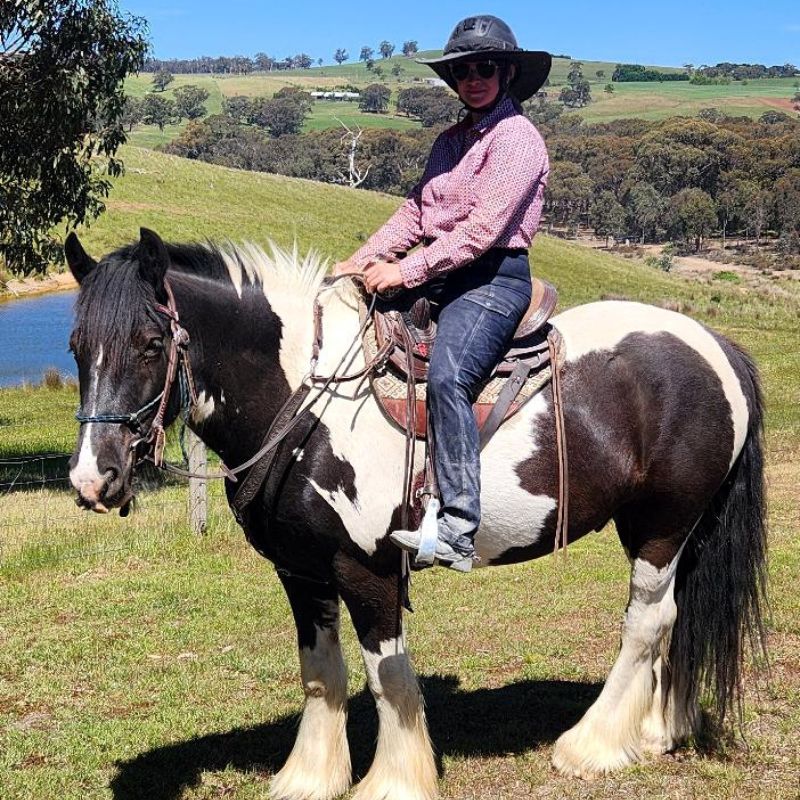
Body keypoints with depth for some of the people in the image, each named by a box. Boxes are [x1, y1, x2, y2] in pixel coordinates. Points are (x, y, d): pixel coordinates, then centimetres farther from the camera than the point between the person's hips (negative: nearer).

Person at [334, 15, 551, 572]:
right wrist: (365, 259, 0)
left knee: (447, 376, -32)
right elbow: (415, 211, 15)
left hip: (494, 279, -9)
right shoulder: (452, 139, 19)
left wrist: (406, 272, -18)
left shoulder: (517, 138, -7)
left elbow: (482, 228, -17)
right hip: (441, 277, 9)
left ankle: (458, 530, -37)